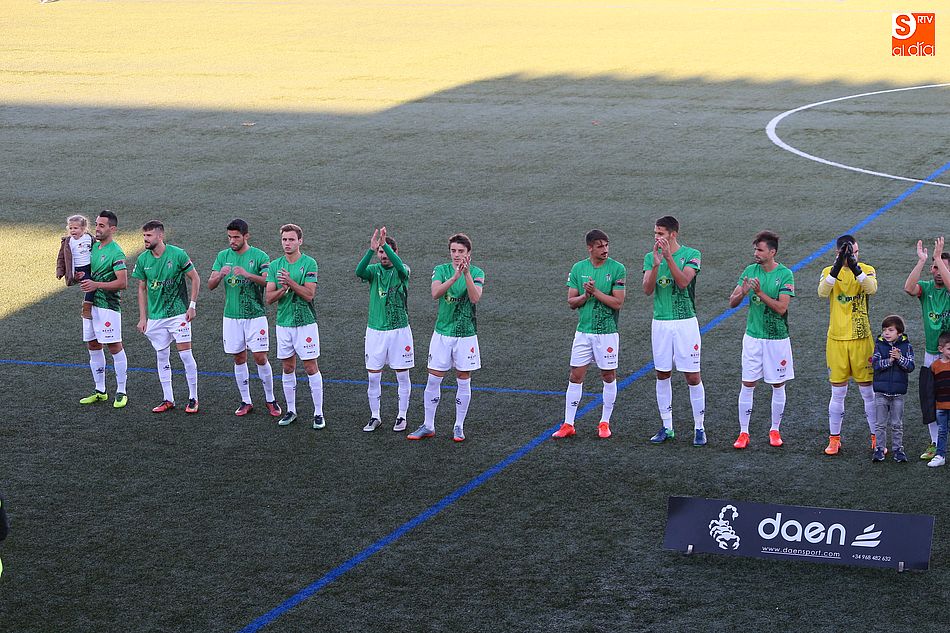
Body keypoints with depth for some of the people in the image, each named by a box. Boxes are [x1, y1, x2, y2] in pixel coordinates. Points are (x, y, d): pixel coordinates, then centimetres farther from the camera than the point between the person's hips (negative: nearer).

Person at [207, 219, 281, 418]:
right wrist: (220, 275, -22)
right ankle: (246, 401, 17)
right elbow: (210, 285, 1)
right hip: (231, 317, 3)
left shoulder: (259, 256, -5)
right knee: (239, 358, 7)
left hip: (255, 315, -3)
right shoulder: (223, 256, 5)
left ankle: (270, 400, 11)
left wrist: (248, 274, -32)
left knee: (260, 357, -4)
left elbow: (269, 281, -17)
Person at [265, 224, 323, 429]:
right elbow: (269, 297, 0)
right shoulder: (275, 265, 5)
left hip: (305, 322, -4)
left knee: (311, 367, -2)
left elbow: (309, 294, -14)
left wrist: (291, 282, -26)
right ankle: (291, 410, 21)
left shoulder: (309, 263, -7)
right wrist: (283, 289, -19)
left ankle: (318, 413, 3)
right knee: (288, 368, 11)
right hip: (283, 323, 4)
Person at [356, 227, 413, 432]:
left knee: (402, 376, 5)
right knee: (373, 377, 4)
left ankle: (401, 416, 16)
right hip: (375, 330, 2)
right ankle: (374, 417, 16)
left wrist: (385, 244, -39)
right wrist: (371, 249, -36)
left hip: (399, 329, -2)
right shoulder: (374, 270, 2)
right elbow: (359, 271, -21)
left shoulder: (402, 271, -2)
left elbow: (400, 265, -27)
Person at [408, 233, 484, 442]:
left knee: (463, 381, 5)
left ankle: (459, 427, 17)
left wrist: (467, 274, -29)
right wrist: (455, 276, -33)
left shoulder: (477, 273, -2)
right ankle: (428, 426, 13)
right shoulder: (441, 270, 0)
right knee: (433, 379, 2)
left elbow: (475, 298, -19)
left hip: (466, 334, -1)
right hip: (442, 333, 1)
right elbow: (435, 293, -19)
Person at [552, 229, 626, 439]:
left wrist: (596, 292, -19)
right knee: (576, 376, 3)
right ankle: (568, 424, 9)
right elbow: (571, 301, 4)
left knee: (609, 377, 6)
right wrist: (585, 296, -15)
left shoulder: (617, 269, -7)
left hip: (607, 331, -3)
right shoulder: (578, 268, 3)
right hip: (583, 331, 3)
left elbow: (618, 303, -11)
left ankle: (605, 423, 18)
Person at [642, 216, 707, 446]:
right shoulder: (650, 257, 6)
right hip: (660, 323, 4)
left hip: (685, 323, -4)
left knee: (693, 377, -2)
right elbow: (647, 289, -6)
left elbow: (683, 282, -19)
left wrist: (668, 257, -25)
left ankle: (699, 427, 6)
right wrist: (656, 264, -20)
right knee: (662, 375, 8)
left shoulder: (691, 255, -4)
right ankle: (667, 427, 18)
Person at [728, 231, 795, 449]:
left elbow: (781, 308, -18)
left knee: (778, 386, 7)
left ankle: (775, 430, 21)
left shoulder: (785, 275, -10)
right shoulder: (750, 271, 1)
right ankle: (743, 432, 8)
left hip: (777, 338, -2)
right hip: (753, 337, 2)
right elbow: (732, 302, -1)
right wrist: (742, 292, -22)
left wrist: (760, 293, -27)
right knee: (747, 385, 2)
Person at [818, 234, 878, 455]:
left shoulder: (867, 270, 0)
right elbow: (822, 292, -22)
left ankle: (876, 438, 16)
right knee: (838, 393, 6)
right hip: (836, 340, 0)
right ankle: (834, 439, 15)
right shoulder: (829, 271, 0)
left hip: (862, 340, 0)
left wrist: (855, 267, -33)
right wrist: (838, 266, -32)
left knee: (868, 391, 5)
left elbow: (871, 288, -23)